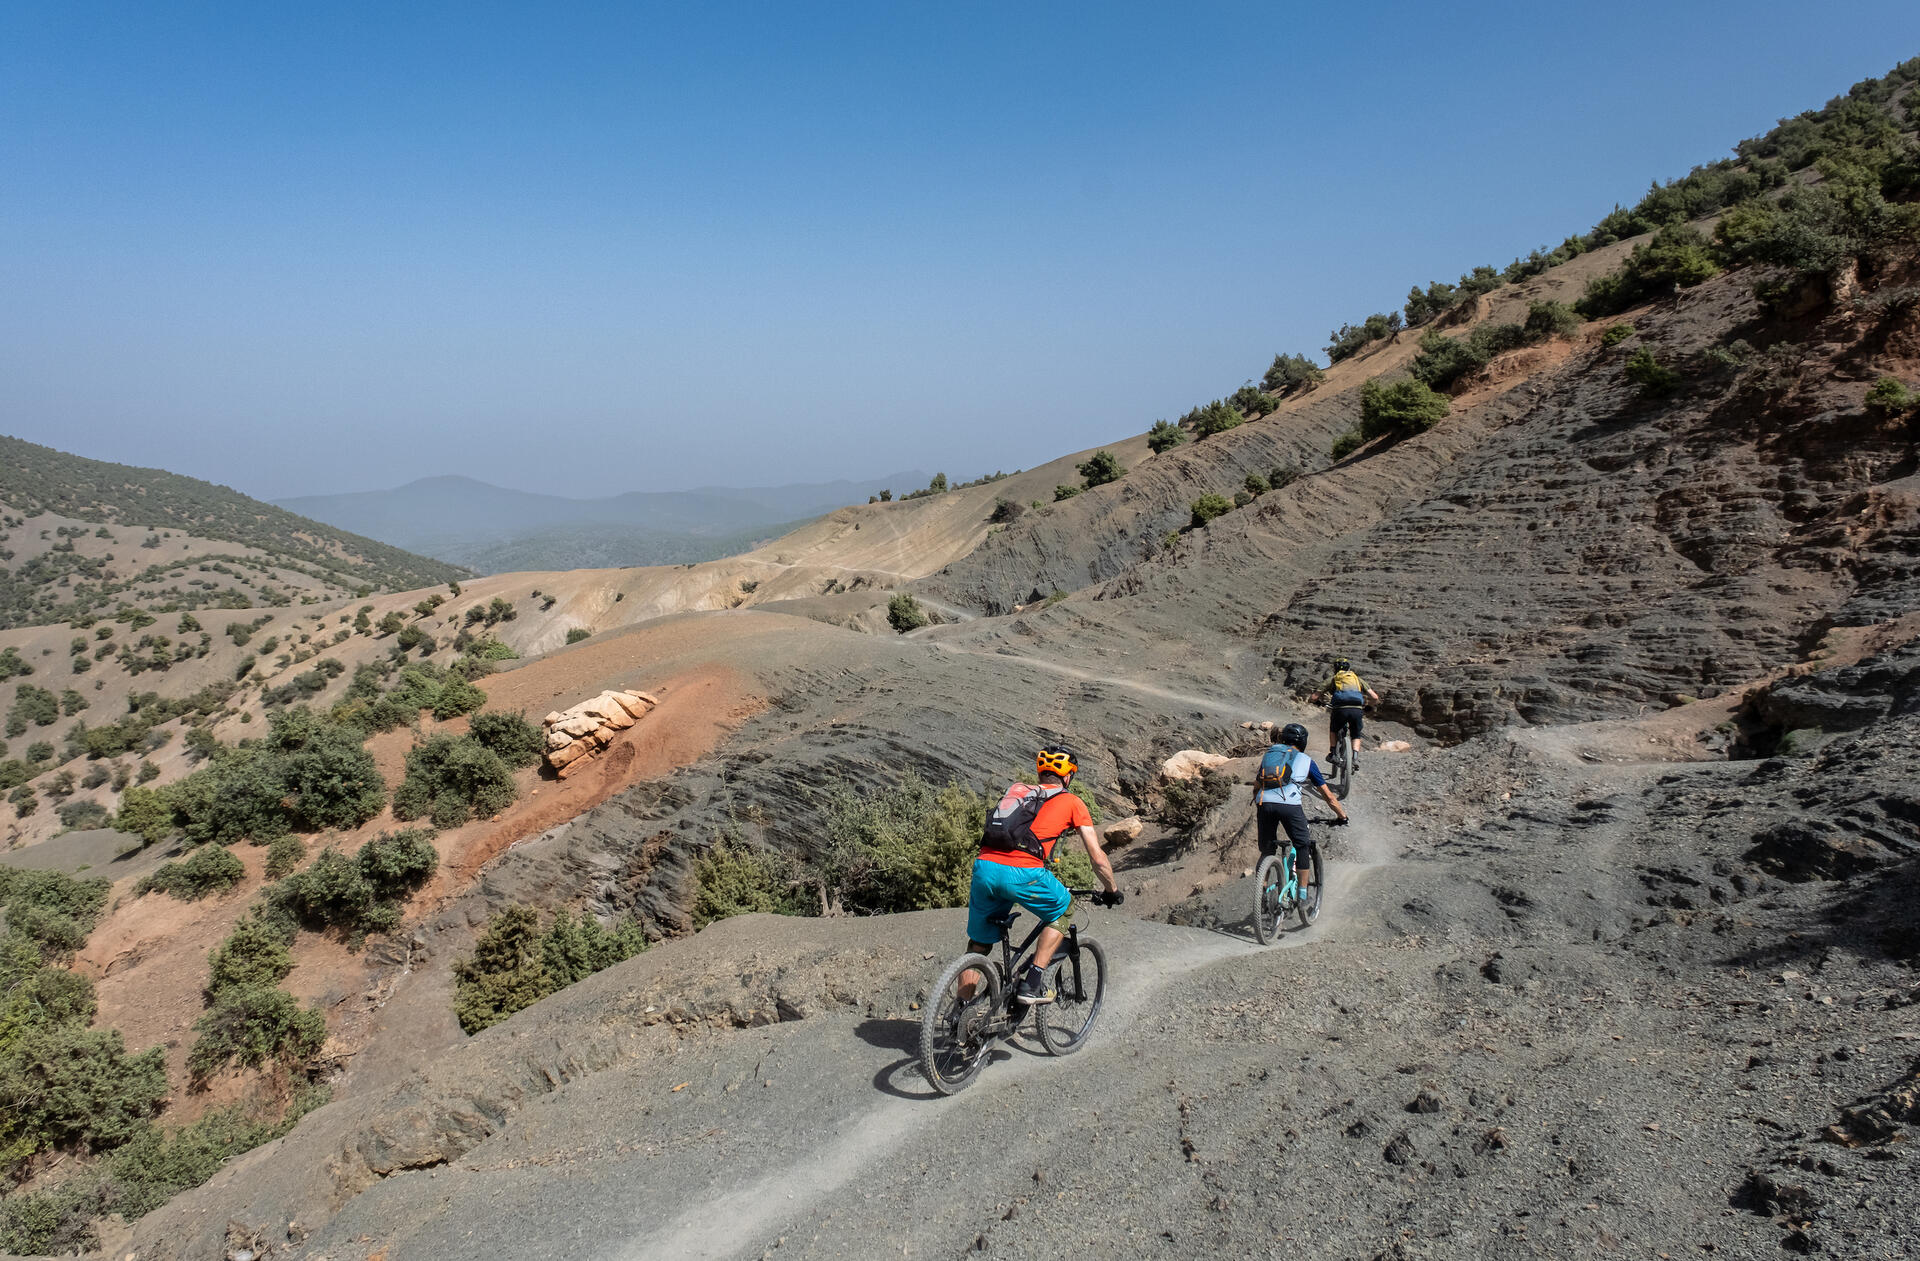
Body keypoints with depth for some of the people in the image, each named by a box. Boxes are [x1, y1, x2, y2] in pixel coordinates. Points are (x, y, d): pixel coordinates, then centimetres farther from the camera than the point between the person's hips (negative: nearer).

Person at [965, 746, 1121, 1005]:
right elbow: (1098, 859, 17)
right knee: (1063, 911, 24)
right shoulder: (1071, 802, 16)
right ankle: (1033, 983, 14)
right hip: (1022, 873, -4)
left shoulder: (1016, 792, 29)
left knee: (978, 944, 21)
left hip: (984, 867, 5)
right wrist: (1113, 890, 34)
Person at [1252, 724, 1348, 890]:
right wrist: (1342, 815, 35)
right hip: (1289, 804, -3)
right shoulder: (1305, 760, 21)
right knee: (1302, 847, 15)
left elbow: (1256, 788, 30)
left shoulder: (1269, 755, 28)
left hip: (1264, 803, 3)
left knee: (1267, 851, 18)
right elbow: (1328, 796, 23)